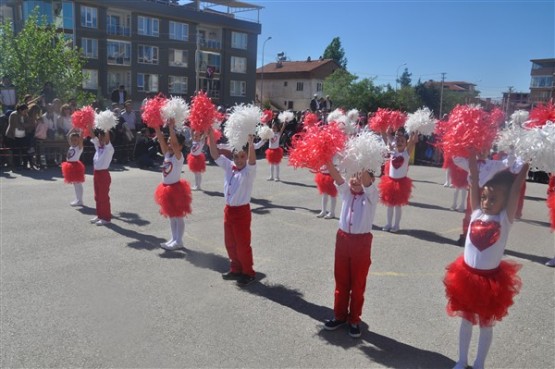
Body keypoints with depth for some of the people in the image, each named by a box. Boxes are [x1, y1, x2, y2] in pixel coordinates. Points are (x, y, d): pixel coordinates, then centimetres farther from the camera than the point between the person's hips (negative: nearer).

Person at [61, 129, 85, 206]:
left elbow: (81, 138, -23)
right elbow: (68, 136, 16)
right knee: (75, 184, 14)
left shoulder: (79, 147, -9)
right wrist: (73, 129, 11)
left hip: (76, 166, -8)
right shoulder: (71, 147, 11)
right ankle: (77, 199, 22)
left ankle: (80, 200, 1)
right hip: (71, 166, 8)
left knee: (78, 184, -4)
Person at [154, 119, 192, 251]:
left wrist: (171, 127, -36)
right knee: (171, 216, 16)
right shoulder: (167, 154, 4)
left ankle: (178, 241, 10)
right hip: (166, 188, 8)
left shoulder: (179, 156, -14)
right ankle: (174, 239, 27)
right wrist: (157, 127, -14)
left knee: (178, 216, 2)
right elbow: (161, 140, -3)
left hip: (176, 188, -8)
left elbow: (174, 143, -30)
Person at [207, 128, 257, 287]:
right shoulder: (229, 167, 3)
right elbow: (215, 154, 0)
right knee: (230, 243, 17)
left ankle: (248, 273, 19)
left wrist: (251, 142, -48)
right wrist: (210, 135, -11)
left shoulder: (249, 171, -12)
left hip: (242, 211, -6)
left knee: (243, 244, 3)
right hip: (228, 210, 6)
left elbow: (252, 160, -33)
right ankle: (236, 269, 34)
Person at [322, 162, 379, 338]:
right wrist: (328, 160, -33)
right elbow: (336, 176, -15)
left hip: (362, 241, -3)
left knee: (358, 283, 8)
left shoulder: (372, 195, -7)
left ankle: (354, 320, 24)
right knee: (341, 280, 14)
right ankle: (340, 315, 30)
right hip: (343, 238, 3)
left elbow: (366, 180, -27)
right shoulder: (346, 191, 2)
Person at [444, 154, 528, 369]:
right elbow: (474, 181, -10)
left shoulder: (505, 219, -11)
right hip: (466, 275, 3)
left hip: (491, 280, -3)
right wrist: (472, 156, -15)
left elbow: (516, 187, -19)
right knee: (466, 320, 19)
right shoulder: (477, 213, -5)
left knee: (486, 324, 16)